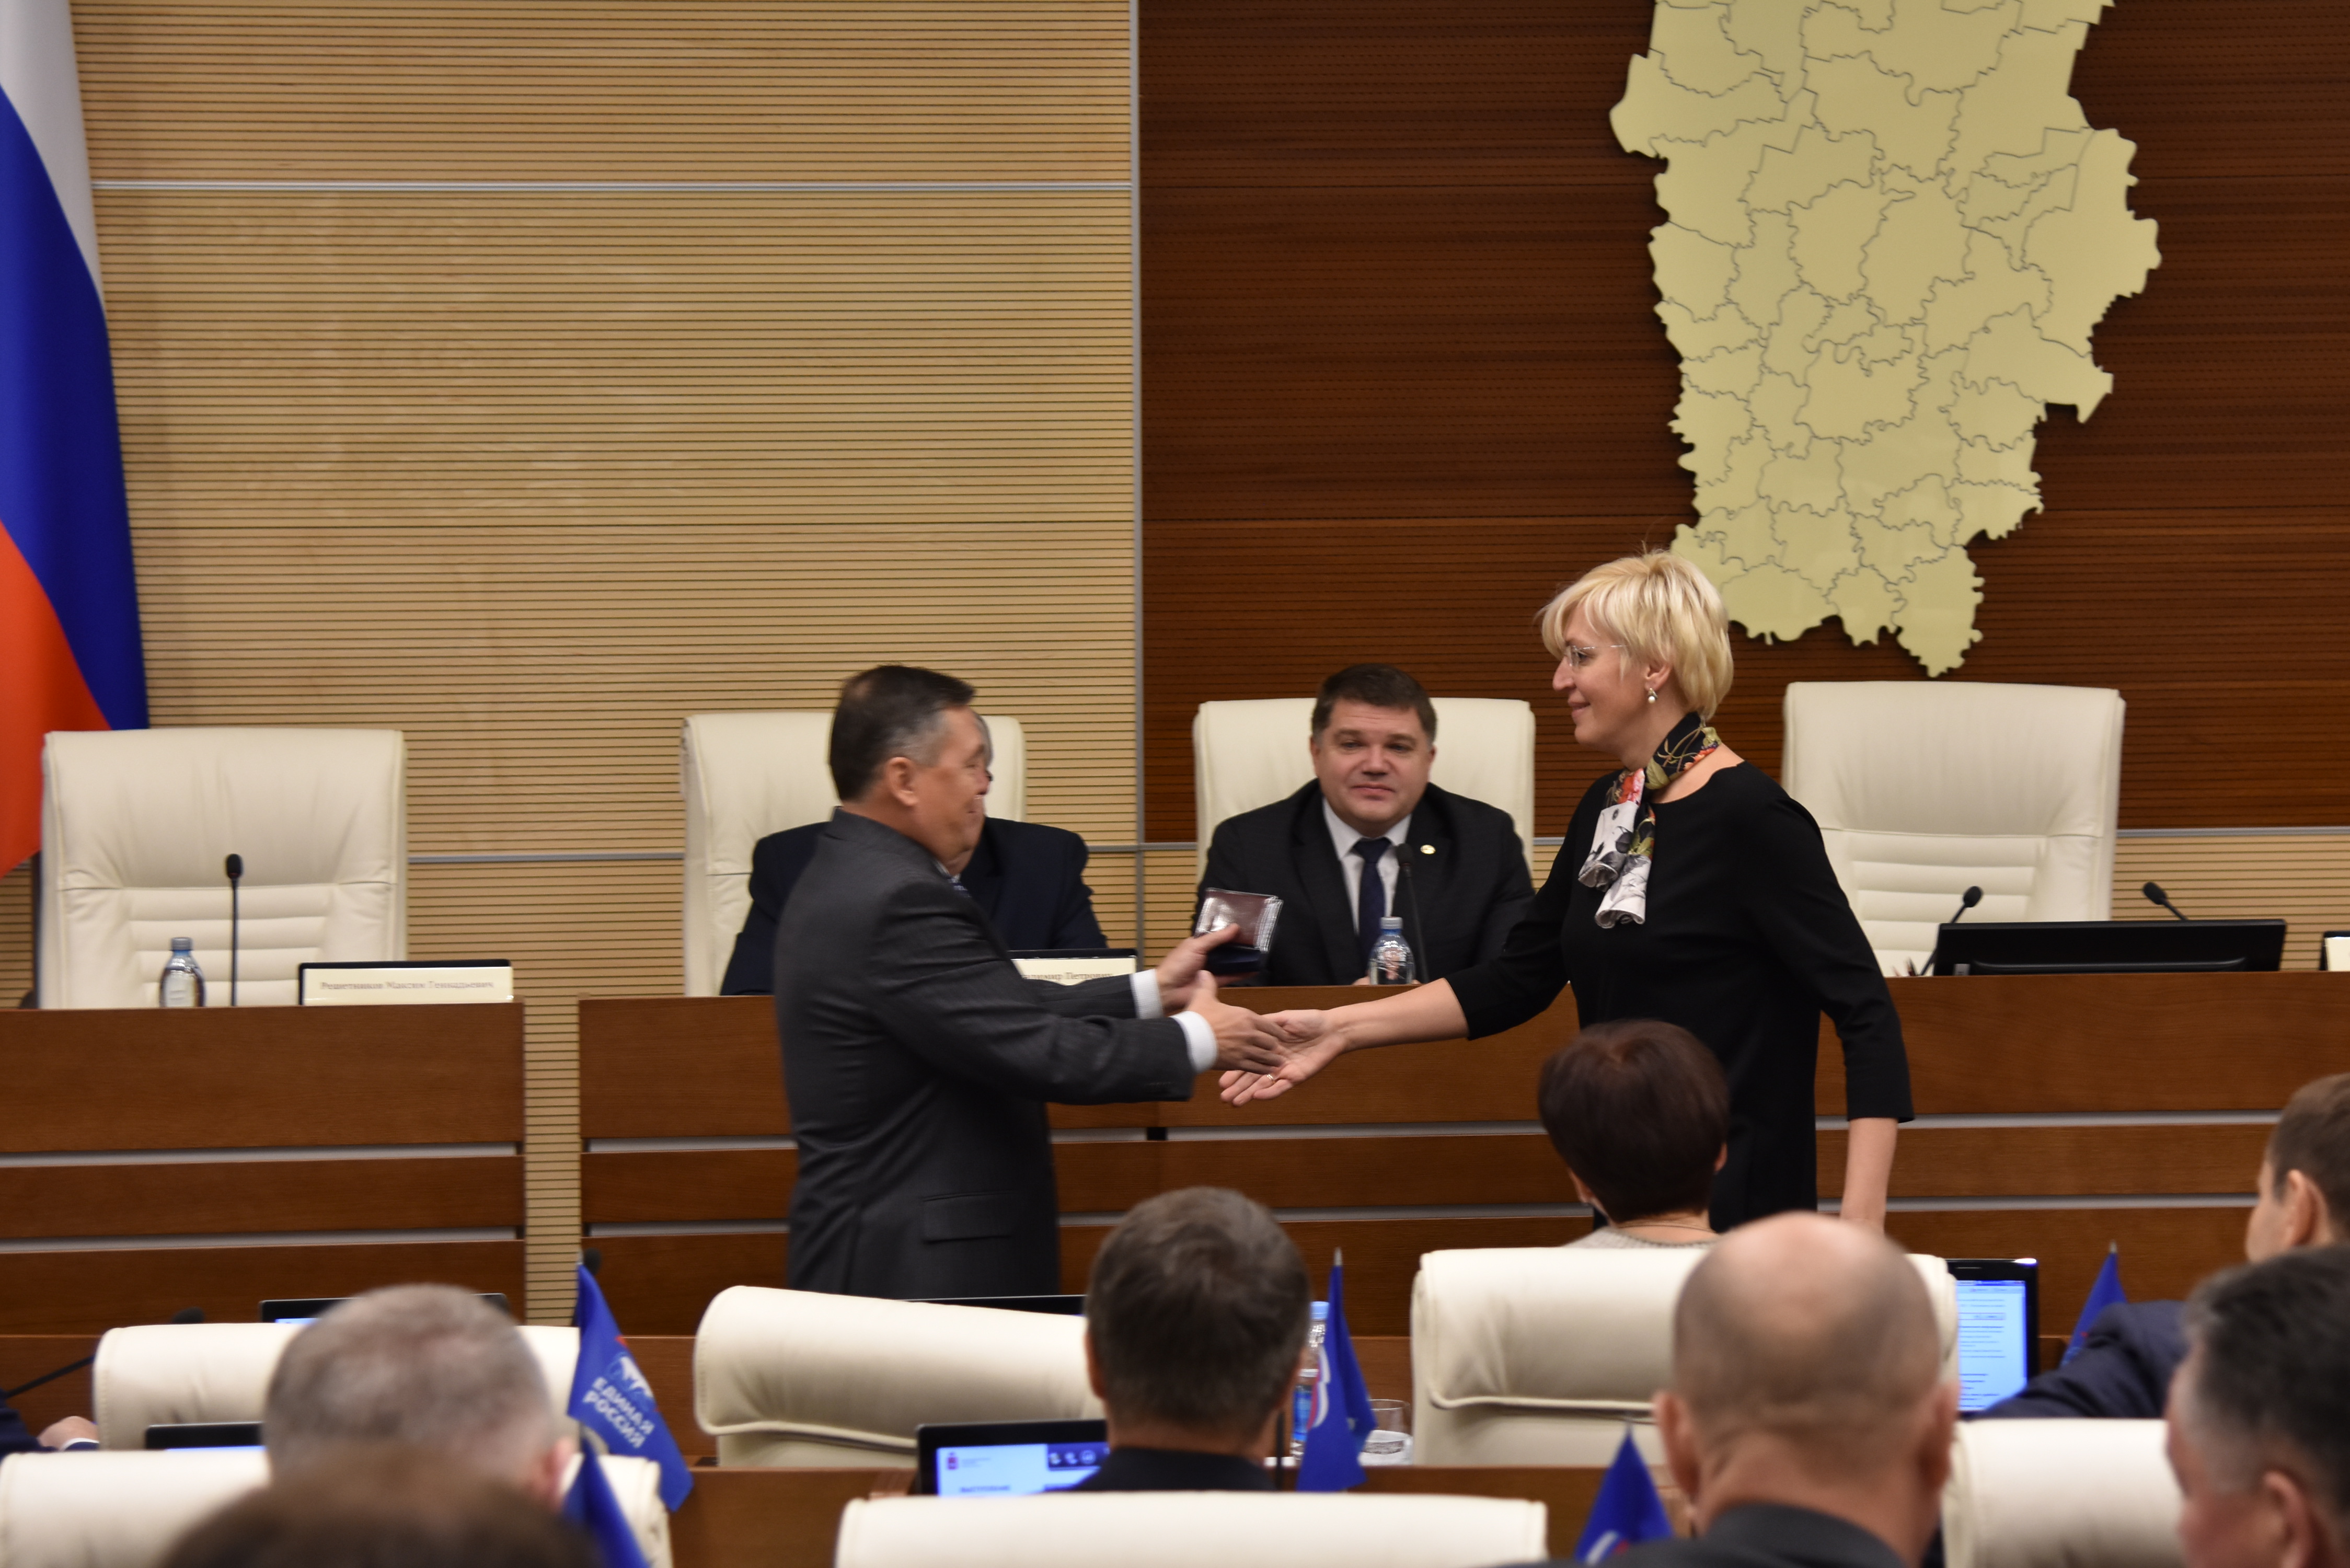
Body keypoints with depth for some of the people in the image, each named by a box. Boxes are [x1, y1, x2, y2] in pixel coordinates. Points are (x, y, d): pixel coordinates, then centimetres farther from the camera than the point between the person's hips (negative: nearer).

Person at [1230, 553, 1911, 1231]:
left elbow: (1866, 1015, -17)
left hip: (1733, 1211, -8)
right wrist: (1343, 1029, 8)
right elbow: (1520, 978, 16)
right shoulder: (1606, 811, 10)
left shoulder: (1749, 817, -15)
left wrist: (1859, 1225, -26)